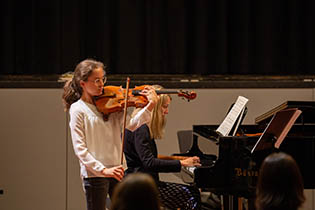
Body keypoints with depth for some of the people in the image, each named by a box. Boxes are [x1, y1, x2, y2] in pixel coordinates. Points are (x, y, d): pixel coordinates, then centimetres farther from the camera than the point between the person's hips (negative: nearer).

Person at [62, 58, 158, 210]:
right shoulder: (78, 109, -7)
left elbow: (130, 124, -4)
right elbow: (79, 149, -13)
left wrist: (150, 106, -18)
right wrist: (102, 169, -22)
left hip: (117, 171, 5)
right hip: (94, 174, -5)